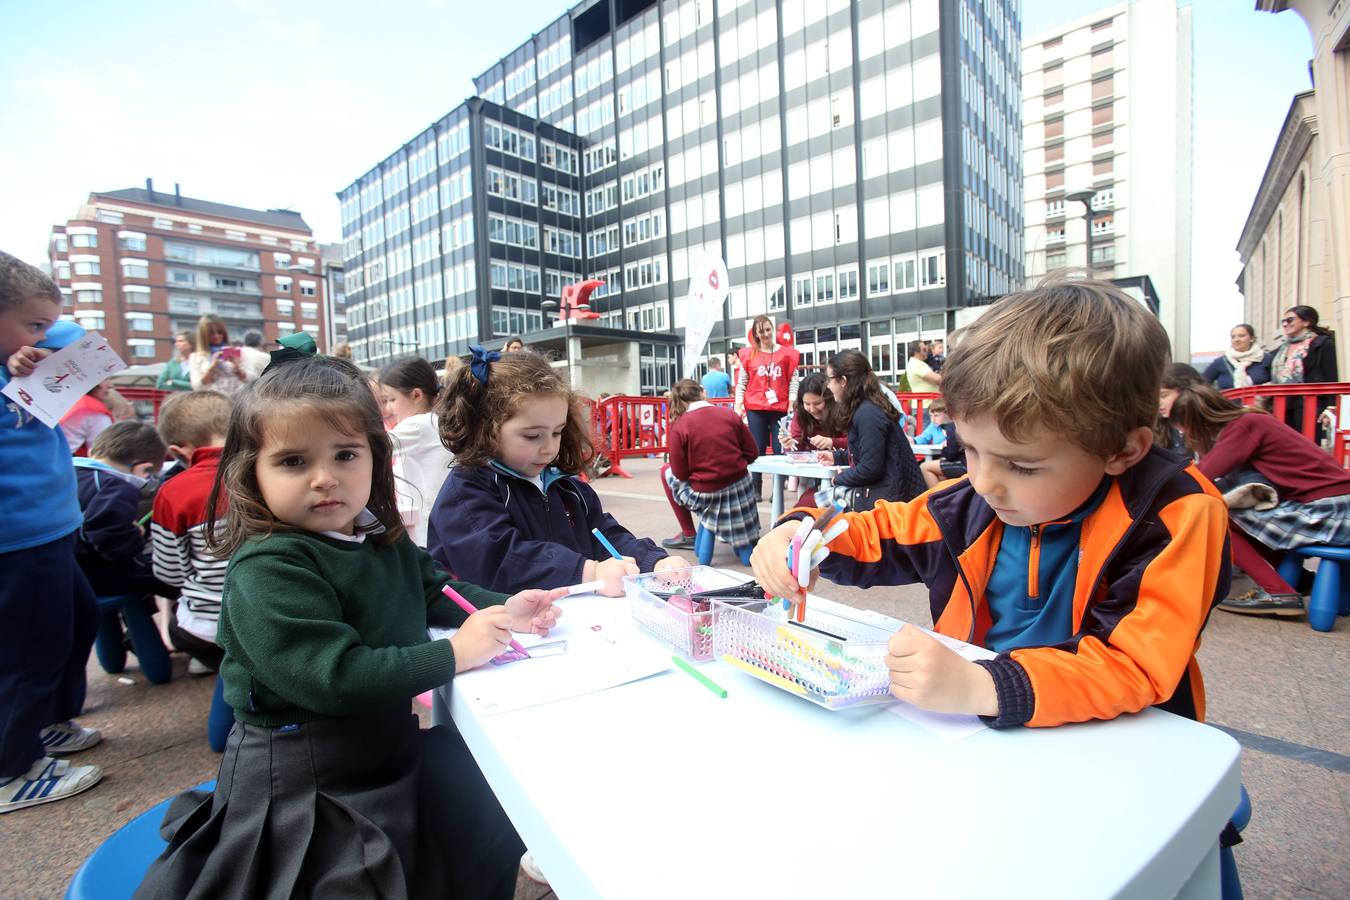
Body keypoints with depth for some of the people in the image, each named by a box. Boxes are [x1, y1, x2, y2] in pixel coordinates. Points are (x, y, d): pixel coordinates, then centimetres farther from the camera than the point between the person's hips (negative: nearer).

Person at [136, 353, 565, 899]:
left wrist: (501, 608, -1)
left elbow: (434, 589, 16)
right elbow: (334, 677, -31)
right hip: (304, 782, -8)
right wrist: (453, 655, -27)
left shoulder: (382, 539, 1)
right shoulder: (266, 569, -24)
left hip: (393, 747, 8)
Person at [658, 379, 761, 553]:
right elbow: (752, 453, 2)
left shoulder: (679, 426, -11)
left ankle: (689, 535, 23)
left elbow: (680, 473, -8)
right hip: (740, 488, 4)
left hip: (705, 494, -4)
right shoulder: (730, 414, -2)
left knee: (666, 471, 21)